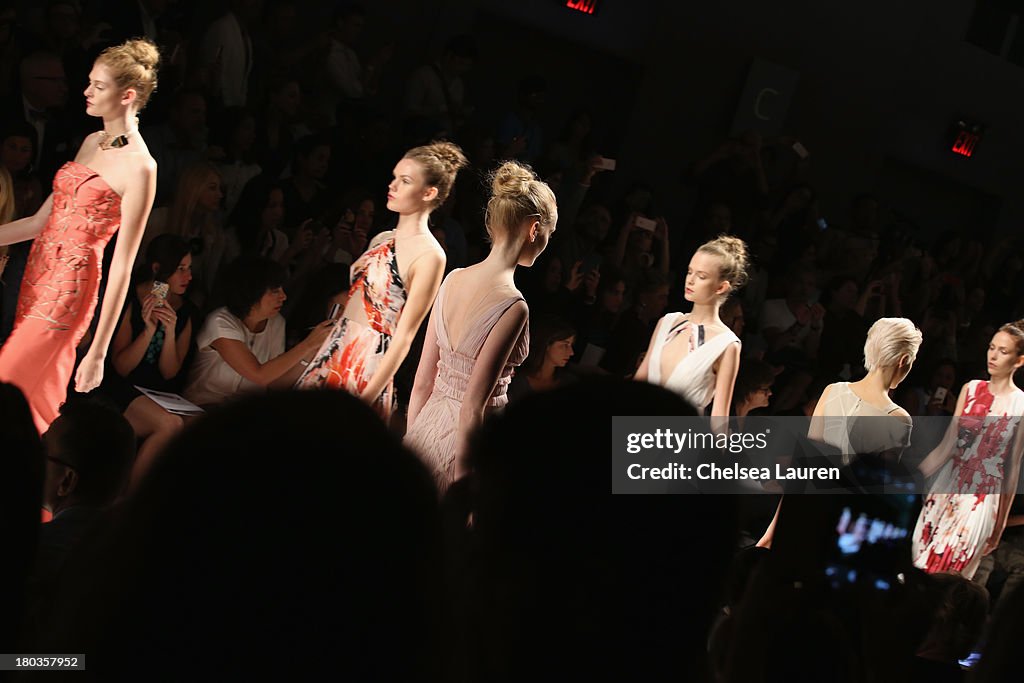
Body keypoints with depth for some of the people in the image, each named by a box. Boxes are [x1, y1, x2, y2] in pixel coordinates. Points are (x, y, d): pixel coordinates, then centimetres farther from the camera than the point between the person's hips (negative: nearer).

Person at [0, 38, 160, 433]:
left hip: (69, 286, -8)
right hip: (39, 270, 8)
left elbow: (122, 267, -16)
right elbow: (42, 220, 15)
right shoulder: (92, 142, 11)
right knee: (40, 401, 12)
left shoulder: (139, 167, -15)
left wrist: (97, 353, -17)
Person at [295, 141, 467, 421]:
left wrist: (366, 398, -17)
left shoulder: (429, 256, -12)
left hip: (369, 366, -7)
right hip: (332, 354, 7)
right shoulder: (382, 239, 12)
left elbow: (404, 337, -14)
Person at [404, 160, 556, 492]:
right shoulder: (512, 306, -18)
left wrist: (412, 439, 17)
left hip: (426, 428, 7)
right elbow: (472, 408, -21)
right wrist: (463, 479, -17)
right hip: (469, 440, -7)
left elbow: (422, 383, 8)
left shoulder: (453, 280, 2)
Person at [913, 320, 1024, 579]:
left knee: (943, 573, -8)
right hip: (948, 486, 3)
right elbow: (948, 443, 3)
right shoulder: (970, 389, 4)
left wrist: (1002, 520, 6)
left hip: (982, 499, -3)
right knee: (918, 568, 2)